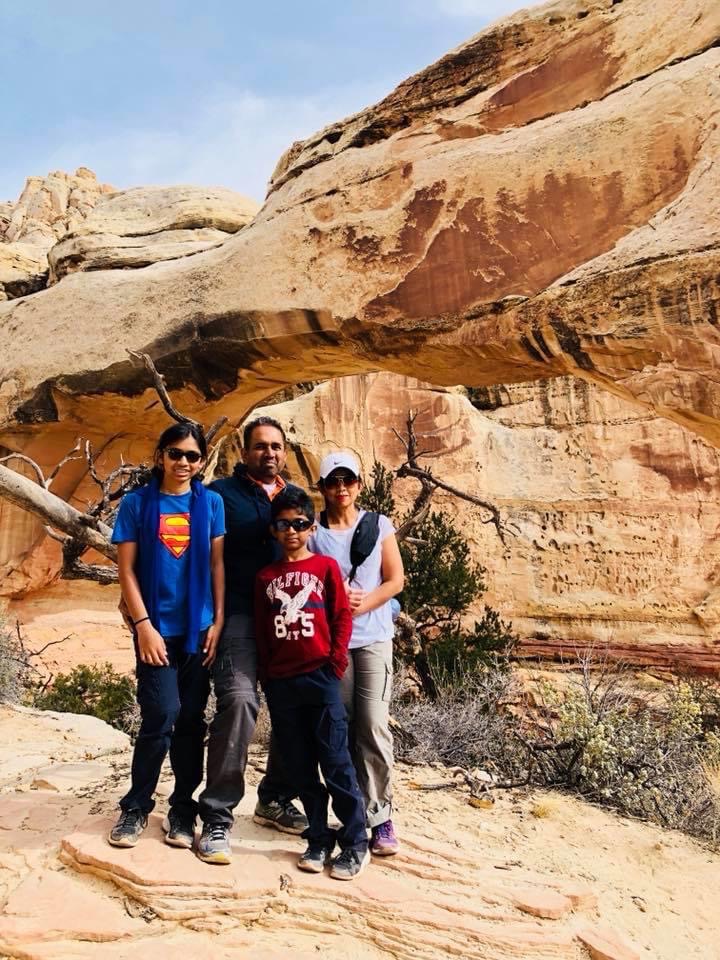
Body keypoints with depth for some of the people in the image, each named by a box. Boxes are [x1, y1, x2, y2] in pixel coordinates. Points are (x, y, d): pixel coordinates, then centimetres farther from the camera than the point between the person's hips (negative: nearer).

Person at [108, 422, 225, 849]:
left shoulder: (211, 503, 3)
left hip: (199, 627, 2)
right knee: (162, 714, -7)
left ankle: (183, 810, 24)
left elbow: (217, 564, 4)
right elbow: (126, 570, -2)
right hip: (157, 627, -2)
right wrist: (144, 625, -9)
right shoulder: (137, 503, -1)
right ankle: (136, 807, 15)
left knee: (191, 719, 8)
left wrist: (218, 621, -1)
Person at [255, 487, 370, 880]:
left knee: (336, 763, 0)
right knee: (301, 767, 11)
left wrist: (335, 663, -6)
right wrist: (266, 677, 7)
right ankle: (319, 840, 24)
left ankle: (355, 844, 12)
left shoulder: (326, 566, 1)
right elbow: (261, 632, 11)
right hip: (281, 683, 3)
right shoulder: (265, 577, 8)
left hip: (320, 678, -3)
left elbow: (342, 618, 1)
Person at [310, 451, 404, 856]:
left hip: (373, 637, 0)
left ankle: (381, 816, 8)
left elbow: (395, 580, 3)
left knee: (374, 727, -4)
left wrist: (363, 604, -12)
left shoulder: (379, 525, 6)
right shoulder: (314, 532, 5)